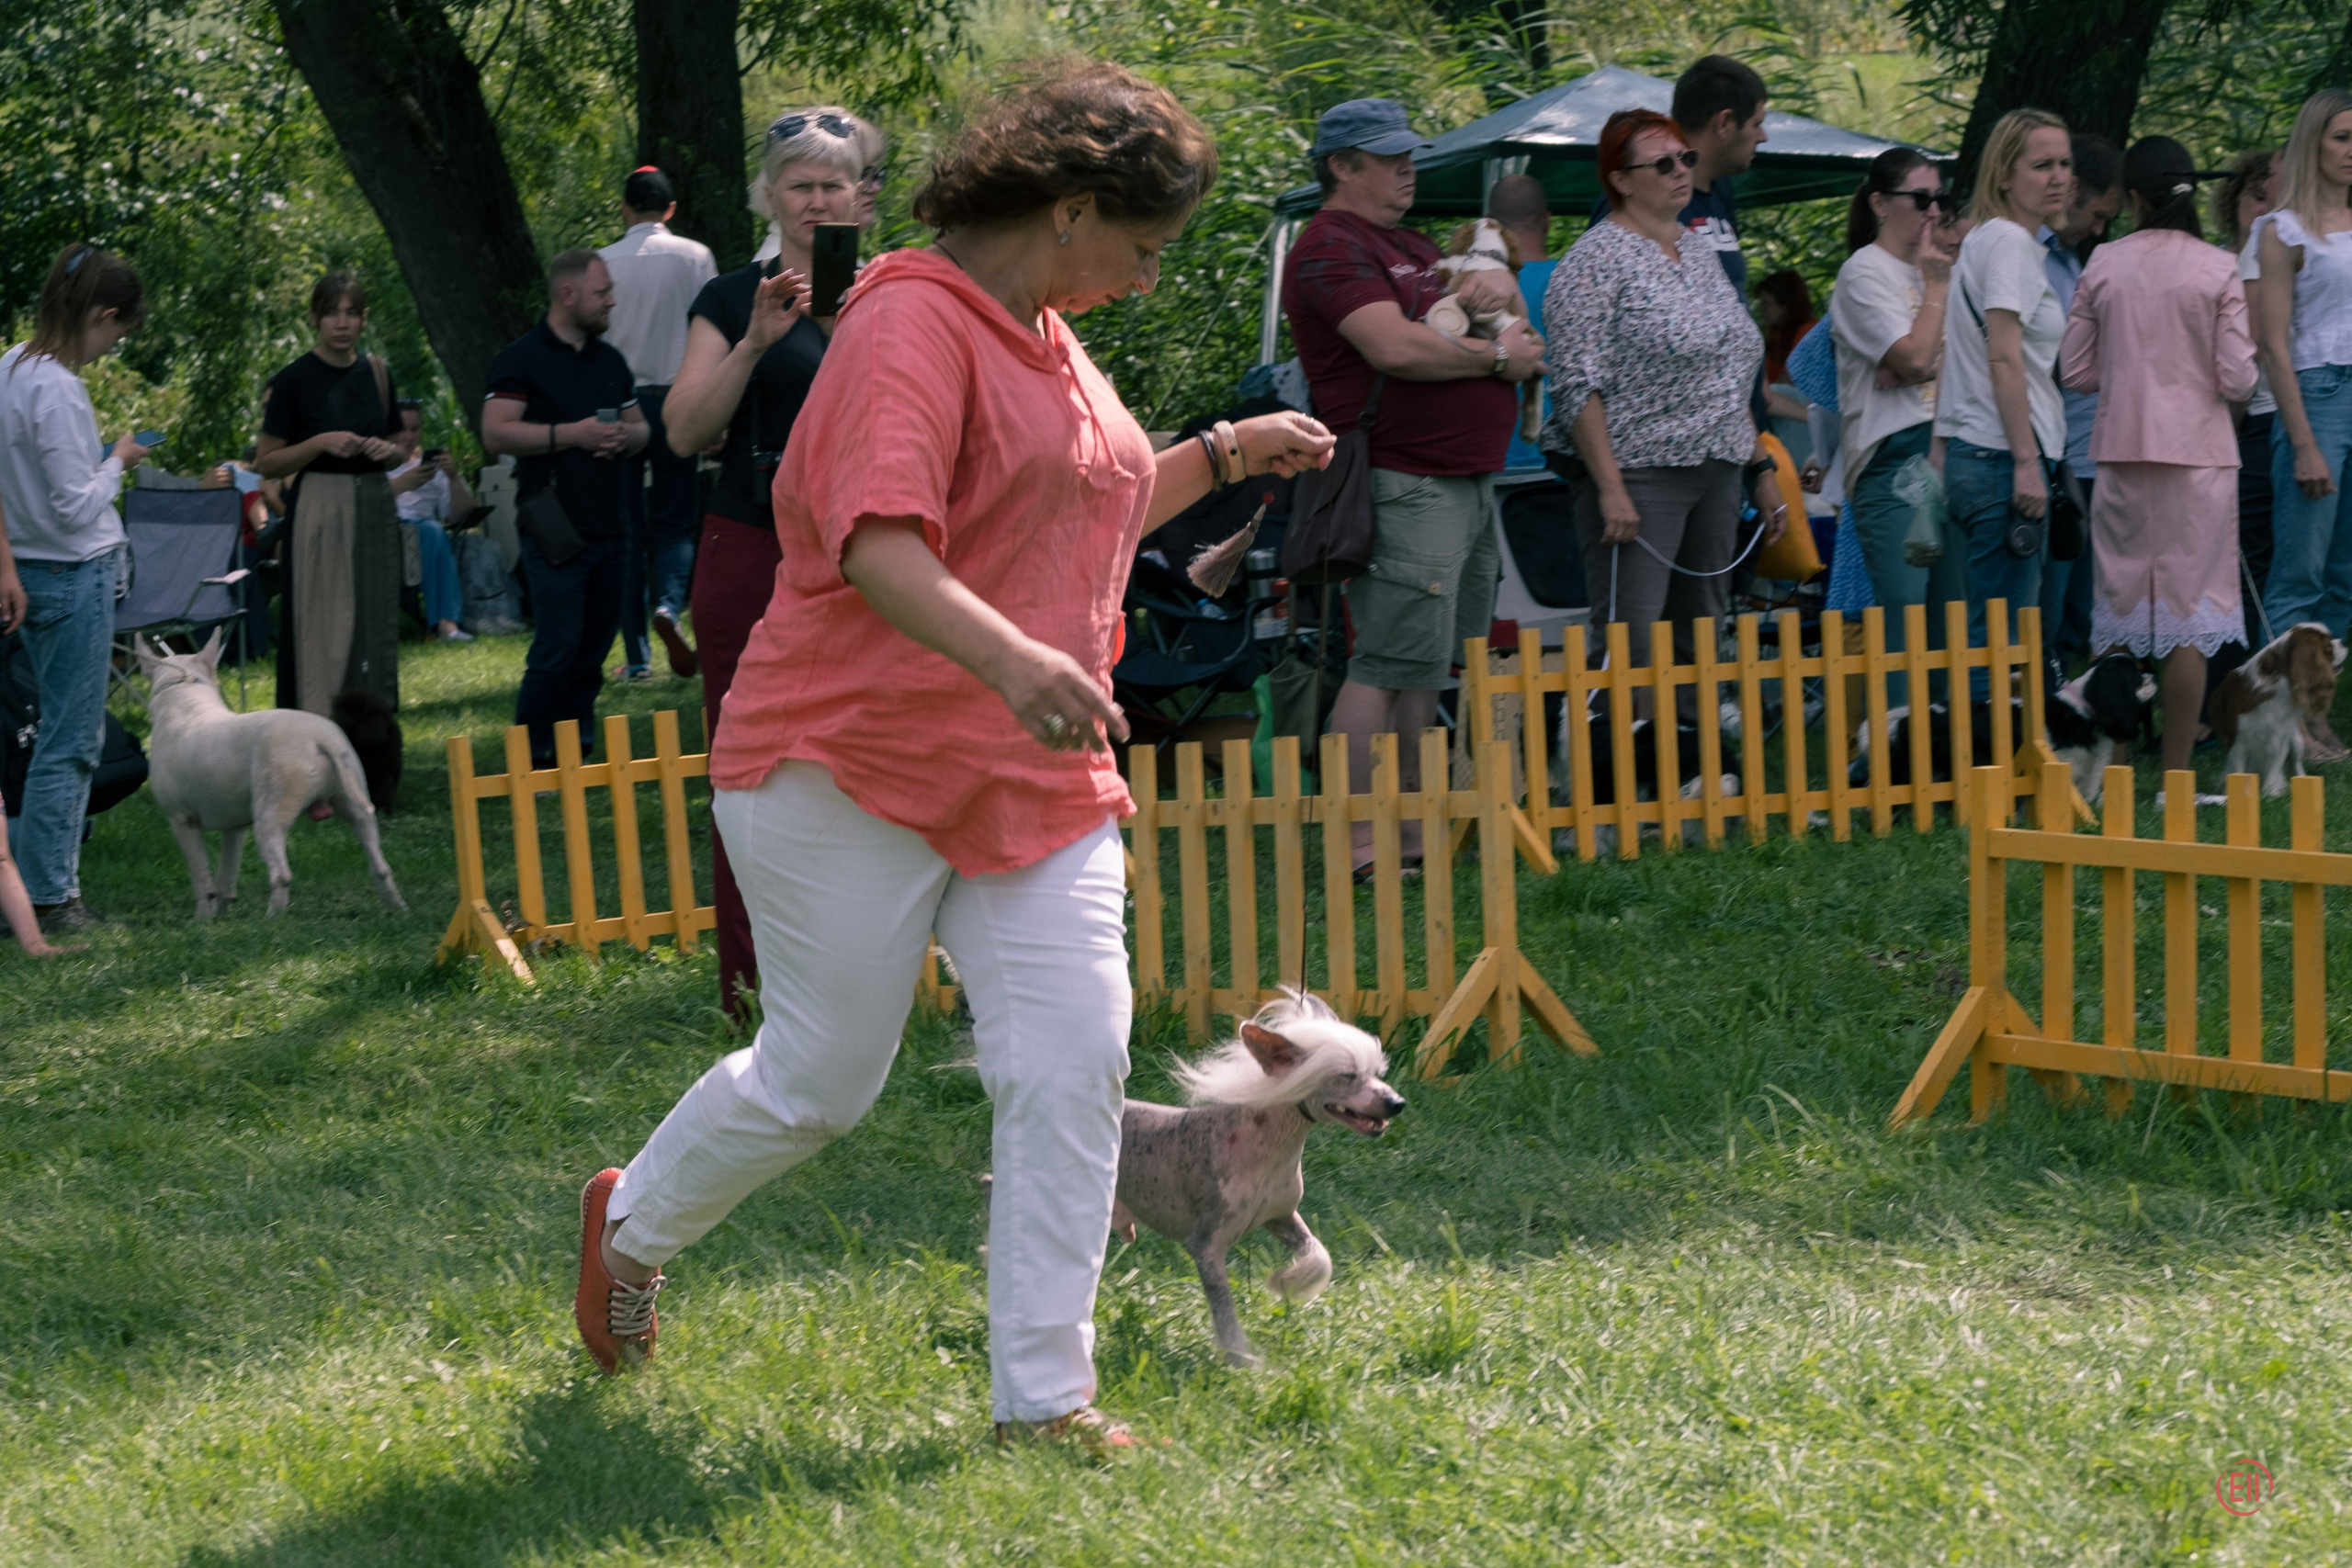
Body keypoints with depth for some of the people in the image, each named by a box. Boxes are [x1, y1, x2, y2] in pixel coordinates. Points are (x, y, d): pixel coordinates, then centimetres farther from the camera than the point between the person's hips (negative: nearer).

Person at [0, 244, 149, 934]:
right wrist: (117, 463, -5)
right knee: (69, 740, -3)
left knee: (70, 732, 15)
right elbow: (76, 508, -20)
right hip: (75, 577, -10)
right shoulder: (57, 391, -21)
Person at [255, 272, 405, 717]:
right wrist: (321, 443, -16)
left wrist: (386, 451, 0)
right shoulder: (295, 380, -4)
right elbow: (266, 463, -4)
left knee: (374, 629, 6)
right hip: (320, 511, -5)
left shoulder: (377, 374, 11)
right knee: (324, 634, -8)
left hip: (374, 510, 5)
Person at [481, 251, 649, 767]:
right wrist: (572, 434, -17)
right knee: (557, 653, -11)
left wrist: (622, 435, -1)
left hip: (607, 528, 7)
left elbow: (641, 429, 23)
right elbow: (496, 434, -13)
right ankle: (533, 763, -5)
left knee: (592, 652, 9)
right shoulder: (522, 358, -4)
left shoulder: (610, 360, 18)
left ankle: (580, 756, 16)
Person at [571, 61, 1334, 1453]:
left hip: (1037, 778, 8)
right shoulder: (916, 324, -15)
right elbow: (880, 546, -30)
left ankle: (1047, 1394, 0)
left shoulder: (1049, 340, 16)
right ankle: (634, 1225, 33)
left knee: (1074, 1061, -6)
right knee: (820, 1079, 3)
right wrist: (1011, 657, -45)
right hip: (854, 764, -8)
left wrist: (1223, 457, 24)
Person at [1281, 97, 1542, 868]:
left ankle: (1411, 826, 17)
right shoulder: (1333, 248, -10)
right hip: (1404, 481, -11)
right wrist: (1497, 357, -12)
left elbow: (1504, 306, 28)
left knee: (1431, 666, 12)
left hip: (1466, 480, 11)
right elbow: (1396, 347, -24)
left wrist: (1497, 284, 3)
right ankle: (1353, 838, -14)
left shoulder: (1408, 247, 22)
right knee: (1392, 661, -14)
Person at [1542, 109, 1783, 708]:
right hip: (1638, 475, -8)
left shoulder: (1698, 250, 17)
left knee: (1700, 637, 9)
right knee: (1631, 644, -12)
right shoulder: (1596, 259, -8)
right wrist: (1610, 489, -21)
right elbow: (1578, 385, -15)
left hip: (1716, 473, 8)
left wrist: (1762, 467, 17)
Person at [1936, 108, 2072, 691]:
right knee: (2003, 634, -9)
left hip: (1972, 453, 10)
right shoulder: (2010, 241, -11)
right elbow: (2005, 360, -18)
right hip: (2002, 455, -10)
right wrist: (2027, 462, -20)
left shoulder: (1986, 238, 19)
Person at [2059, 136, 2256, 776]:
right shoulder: (2217, 269, -6)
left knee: (2117, 607, 11)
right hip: (2197, 451, -3)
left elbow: (2075, 370, 5)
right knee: (2189, 608, 1)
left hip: (2120, 449, 3)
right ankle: (2175, 776, 0)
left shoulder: (2103, 264, 1)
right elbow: (2236, 379, -8)